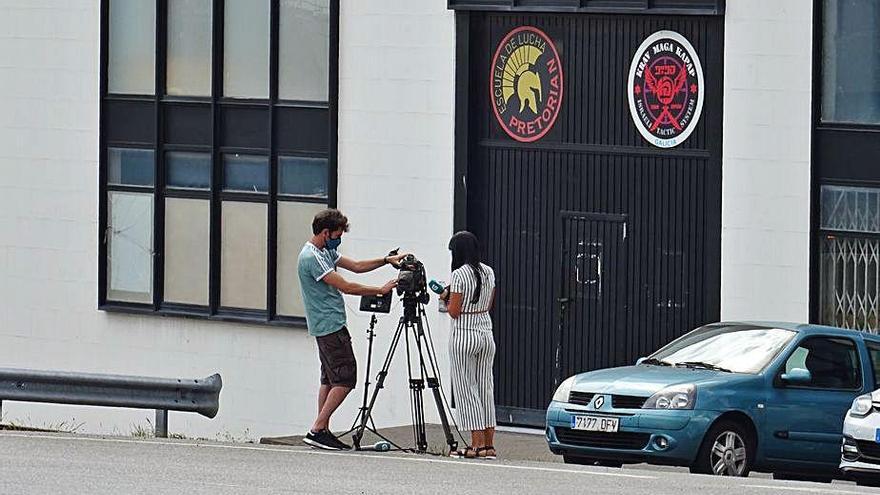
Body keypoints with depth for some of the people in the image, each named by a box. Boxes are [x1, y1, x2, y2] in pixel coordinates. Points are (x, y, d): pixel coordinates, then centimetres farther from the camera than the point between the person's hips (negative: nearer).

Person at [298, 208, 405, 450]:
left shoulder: (326, 252, 14)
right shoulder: (311, 257, -18)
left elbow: (356, 266, 21)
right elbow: (345, 287, -19)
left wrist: (387, 260, 10)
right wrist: (381, 290, -13)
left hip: (326, 327, 11)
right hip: (331, 327, -11)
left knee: (330, 379, 10)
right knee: (345, 378, -12)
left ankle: (321, 430, 10)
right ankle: (318, 430, -13)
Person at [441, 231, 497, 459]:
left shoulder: (460, 274, -14)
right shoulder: (488, 272, 8)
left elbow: (454, 312, -13)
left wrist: (446, 297, 6)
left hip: (464, 335, -7)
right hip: (487, 332, 7)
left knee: (466, 388, -1)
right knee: (485, 387, 10)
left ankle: (477, 444, -5)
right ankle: (489, 444, 8)